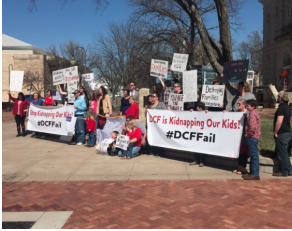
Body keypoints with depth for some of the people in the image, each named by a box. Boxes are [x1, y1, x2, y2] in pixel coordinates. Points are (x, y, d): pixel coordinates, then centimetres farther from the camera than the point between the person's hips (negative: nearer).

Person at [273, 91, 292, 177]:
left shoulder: (281, 108, -19)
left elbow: (279, 122, -25)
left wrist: (275, 132, -16)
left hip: (281, 133, -10)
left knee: (282, 153, -1)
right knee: (285, 152, 17)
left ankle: (284, 172, 6)